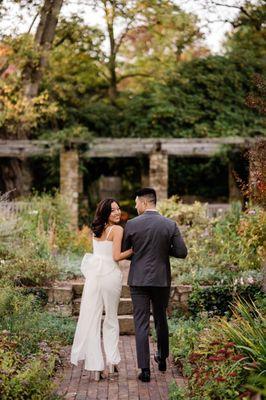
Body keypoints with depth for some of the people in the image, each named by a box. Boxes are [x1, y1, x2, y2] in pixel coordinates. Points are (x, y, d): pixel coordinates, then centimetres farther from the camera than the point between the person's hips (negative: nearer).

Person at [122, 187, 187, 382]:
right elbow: (182, 252, -5)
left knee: (141, 324, 2)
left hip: (138, 280, -2)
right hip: (162, 280, 2)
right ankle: (162, 358, 36)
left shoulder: (132, 224, -7)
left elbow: (122, 251, 1)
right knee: (161, 320, 21)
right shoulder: (170, 225, -4)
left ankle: (145, 369, -1)